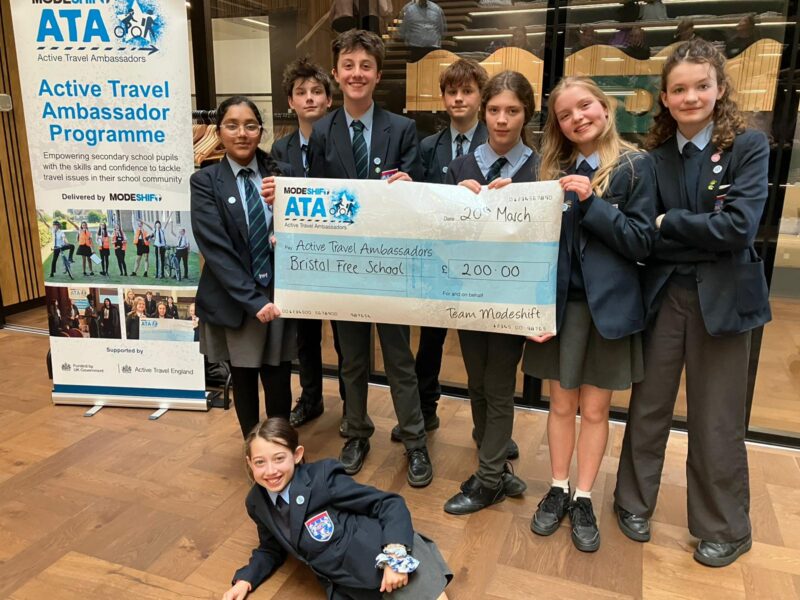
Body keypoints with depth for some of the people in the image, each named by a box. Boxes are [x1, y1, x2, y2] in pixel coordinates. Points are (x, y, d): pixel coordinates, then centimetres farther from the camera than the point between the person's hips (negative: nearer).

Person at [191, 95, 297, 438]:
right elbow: (215, 248, -12)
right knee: (244, 381, 13)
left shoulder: (282, 174, 3)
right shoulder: (205, 182, -3)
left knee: (279, 382, 8)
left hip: (280, 294, 1)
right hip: (234, 301, -1)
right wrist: (253, 300, -18)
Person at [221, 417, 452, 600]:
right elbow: (272, 549, 25)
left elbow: (390, 503, -9)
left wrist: (395, 555, -22)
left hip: (383, 557, -5)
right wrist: (244, 581, 9)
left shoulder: (322, 477, -11)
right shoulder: (257, 503, 6)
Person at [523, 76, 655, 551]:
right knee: (562, 404, 12)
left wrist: (591, 201, -18)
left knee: (595, 409, 9)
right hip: (560, 303, 2)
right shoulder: (553, 169, 5)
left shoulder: (636, 165, -2)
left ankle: (583, 499, 26)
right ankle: (558, 490, 29)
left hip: (609, 305, -2)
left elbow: (643, 242, -8)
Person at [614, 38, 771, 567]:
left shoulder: (749, 145, -5)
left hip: (723, 298, -3)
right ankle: (634, 502, 33)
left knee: (716, 421, 8)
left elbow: (738, 226, -17)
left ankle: (727, 529, 30)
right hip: (664, 295, 3)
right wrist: (702, 238, -15)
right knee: (648, 406, 12)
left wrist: (667, 222, -10)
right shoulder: (656, 156, 5)